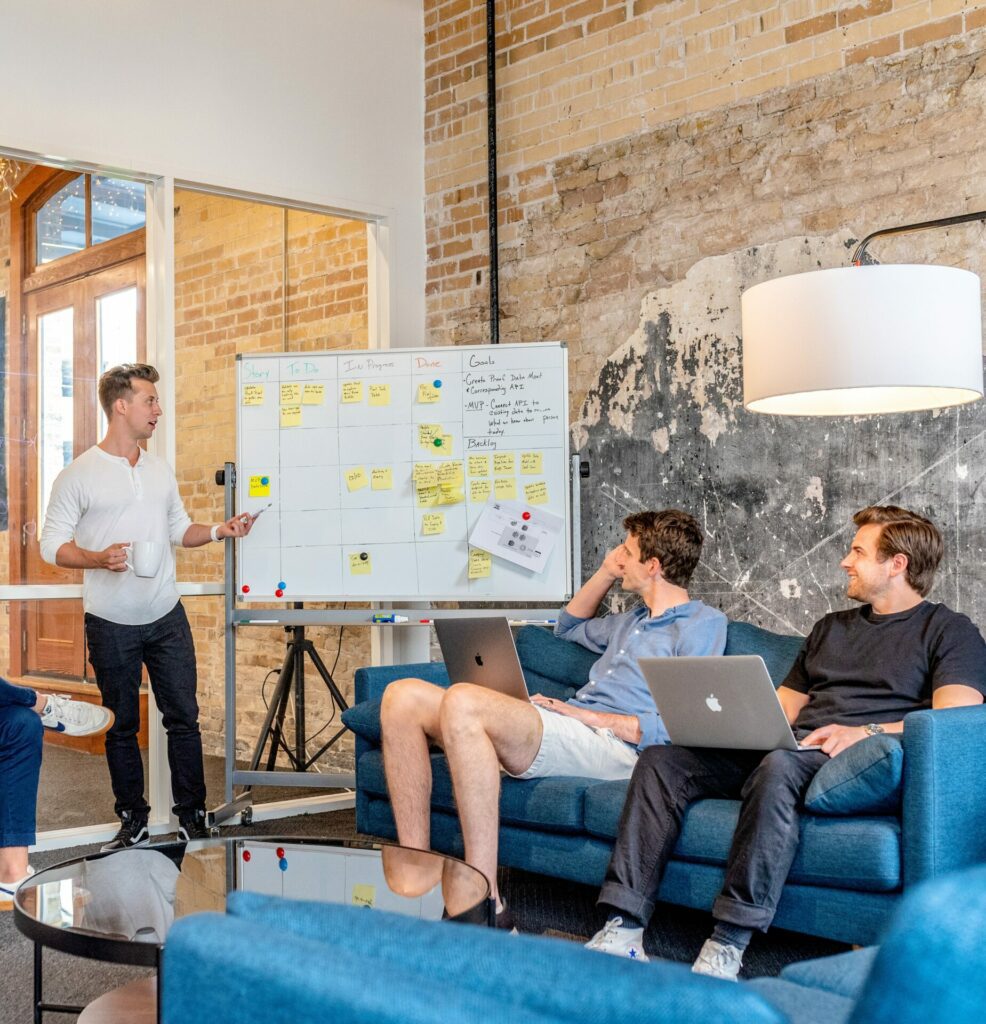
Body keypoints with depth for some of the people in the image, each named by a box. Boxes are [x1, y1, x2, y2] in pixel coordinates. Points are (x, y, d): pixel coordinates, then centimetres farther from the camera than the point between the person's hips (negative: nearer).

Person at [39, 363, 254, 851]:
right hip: (111, 625, -4)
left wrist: (218, 531, 0)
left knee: (183, 717, 5)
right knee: (122, 727, 9)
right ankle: (133, 820, 22)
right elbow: (52, 544, -7)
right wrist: (99, 559, -24)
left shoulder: (161, 471, 9)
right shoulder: (78, 476, -7)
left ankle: (192, 815, 16)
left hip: (167, 618, 4)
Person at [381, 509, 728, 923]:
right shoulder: (635, 621, 31)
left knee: (462, 701, -34)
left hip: (610, 745, -9)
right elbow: (569, 626, 50)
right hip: (564, 729, 9)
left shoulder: (703, 624, 2)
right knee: (404, 696, -8)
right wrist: (607, 571, 34)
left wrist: (583, 714, -10)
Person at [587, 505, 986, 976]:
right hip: (789, 747, 7)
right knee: (660, 760, -15)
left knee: (779, 765, -40)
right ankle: (623, 930, -24)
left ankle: (728, 946, -38)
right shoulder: (830, 627, 31)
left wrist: (867, 733, -22)